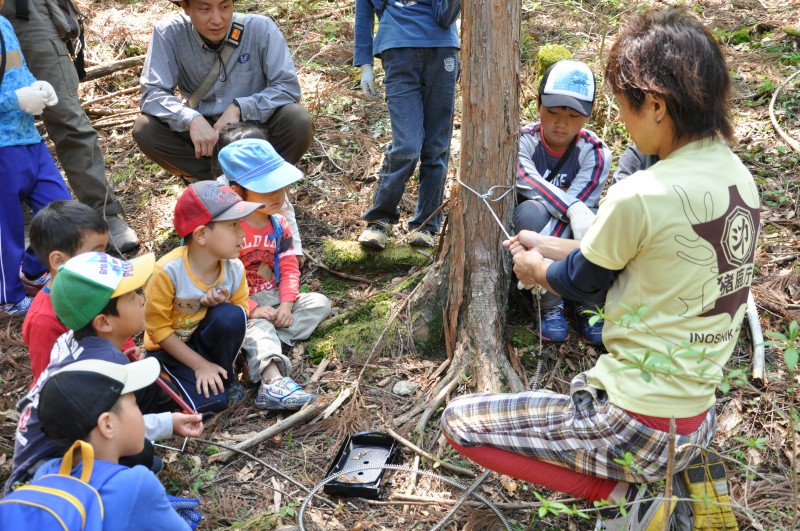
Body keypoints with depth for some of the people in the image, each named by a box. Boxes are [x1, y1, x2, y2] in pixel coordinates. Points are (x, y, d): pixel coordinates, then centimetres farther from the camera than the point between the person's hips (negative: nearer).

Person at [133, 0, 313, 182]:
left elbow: (288, 86, -19)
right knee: (144, 129, -23)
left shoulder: (261, 29, -18)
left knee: (299, 122, -30)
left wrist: (239, 107, -30)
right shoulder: (169, 33, -15)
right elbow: (152, 93, -20)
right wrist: (191, 119, -38)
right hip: (202, 130, 2)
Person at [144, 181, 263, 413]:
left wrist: (224, 303, -26)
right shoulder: (168, 271, -28)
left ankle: (226, 377, -4)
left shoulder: (235, 268, -16)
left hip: (205, 339, 4)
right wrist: (200, 364, -19)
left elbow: (241, 313, -1)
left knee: (231, 316, -29)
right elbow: (158, 328, -19)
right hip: (171, 348, -4)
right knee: (209, 401, -25)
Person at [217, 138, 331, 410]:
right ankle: (273, 380, -58)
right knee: (258, 325, -35)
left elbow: (289, 268, 3)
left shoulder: (279, 225, 4)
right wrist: (252, 308, -25)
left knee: (320, 303, -8)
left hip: (273, 300, 7)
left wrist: (287, 304, -14)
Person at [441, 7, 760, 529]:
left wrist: (534, 267, 15)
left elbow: (581, 280, -7)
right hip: (699, 422, 9)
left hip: (637, 427, -9)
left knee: (459, 421, 2)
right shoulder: (738, 176, 0)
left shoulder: (641, 196, -25)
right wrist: (546, 245, 18)